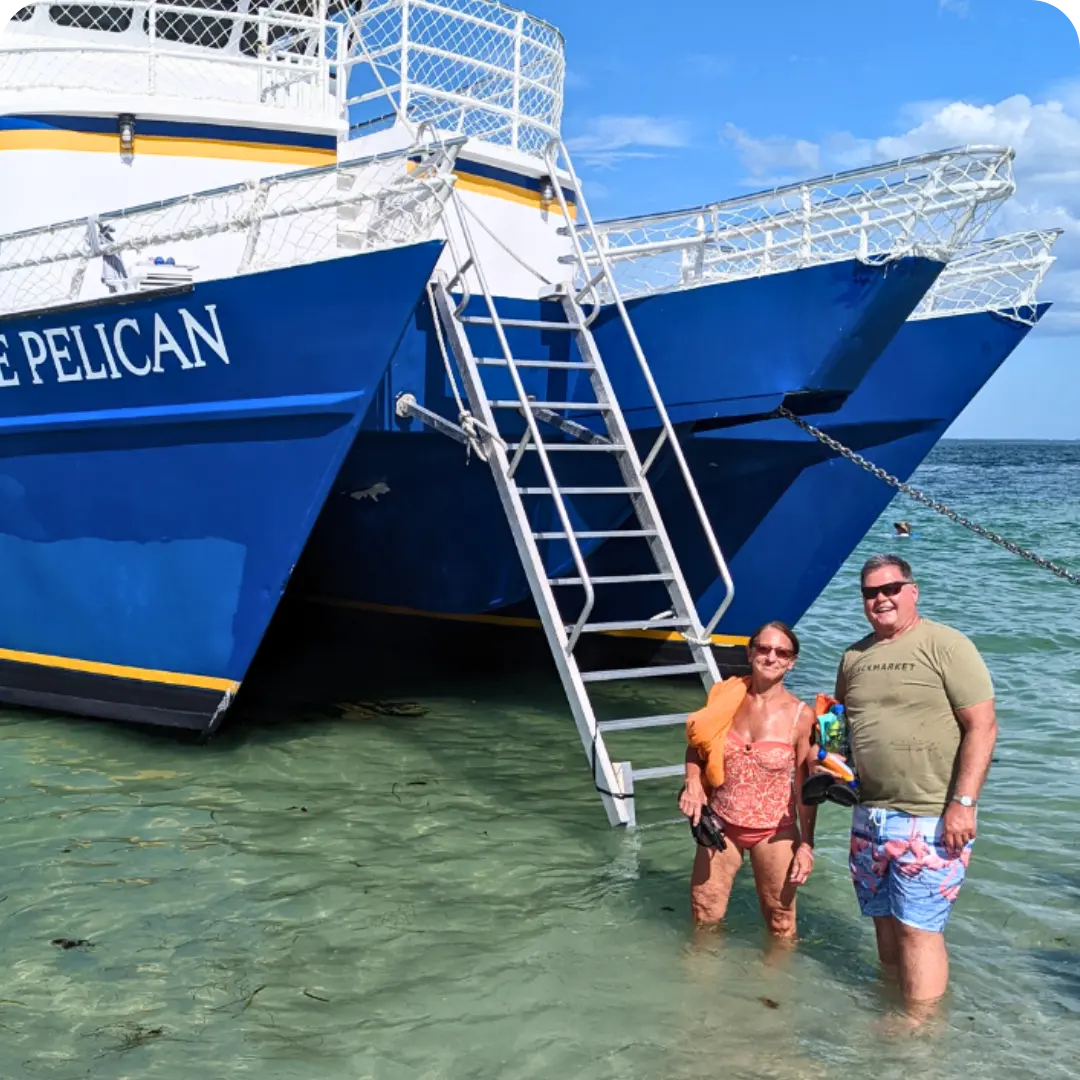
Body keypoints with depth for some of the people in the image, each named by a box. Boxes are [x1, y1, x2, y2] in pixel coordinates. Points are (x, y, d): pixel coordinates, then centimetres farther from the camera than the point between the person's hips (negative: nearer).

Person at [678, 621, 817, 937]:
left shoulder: (800, 716, -13)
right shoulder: (724, 696, -6)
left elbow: (805, 785, -6)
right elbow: (697, 745, 9)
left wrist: (807, 844, -5)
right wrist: (693, 782, -9)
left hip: (774, 832, -2)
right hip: (721, 825, 3)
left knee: (781, 928, 11)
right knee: (704, 921, 13)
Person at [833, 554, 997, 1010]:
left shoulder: (945, 645, -8)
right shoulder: (855, 656, 12)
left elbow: (982, 726, -12)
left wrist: (963, 802, -18)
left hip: (932, 819, -6)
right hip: (870, 815, 7)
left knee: (917, 927, -6)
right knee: (884, 921, 15)